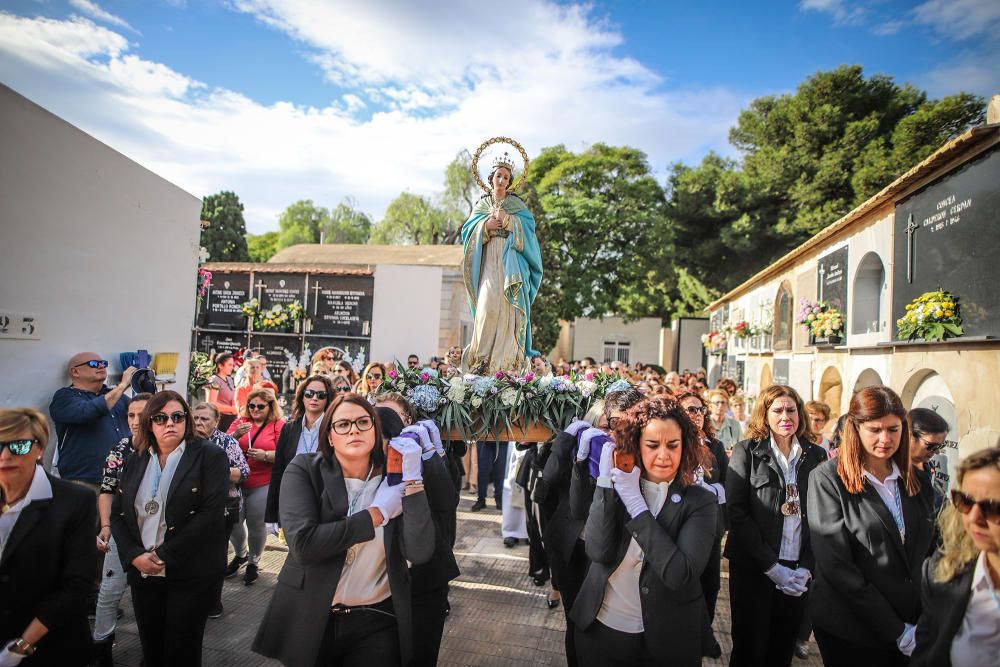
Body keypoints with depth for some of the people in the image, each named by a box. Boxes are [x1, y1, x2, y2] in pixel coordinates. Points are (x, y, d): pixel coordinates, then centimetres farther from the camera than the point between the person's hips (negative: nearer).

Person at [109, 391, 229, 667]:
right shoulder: (135, 460, 9)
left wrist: (165, 556, -16)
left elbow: (211, 513, -16)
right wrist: (135, 555, -9)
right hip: (142, 572, 5)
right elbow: (118, 514, 7)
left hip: (191, 573, -5)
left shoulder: (210, 456, -8)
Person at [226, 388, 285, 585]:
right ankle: (240, 555, 38)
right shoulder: (241, 422, 9)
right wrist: (236, 434, -17)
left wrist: (266, 455, -25)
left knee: (255, 524, 4)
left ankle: (253, 562, 27)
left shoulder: (279, 426, -3)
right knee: (233, 521, 10)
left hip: (262, 484, -4)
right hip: (236, 481, 4)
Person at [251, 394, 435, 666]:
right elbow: (303, 544, -23)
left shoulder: (394, 479, -5)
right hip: (309, 618, 0)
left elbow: (419, 553, -16)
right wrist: (377, 513, -19)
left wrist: (413, 478, -22)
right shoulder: (304, 470, -9)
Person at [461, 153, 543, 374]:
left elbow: (528, 225, -2)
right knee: (488, 304, -16)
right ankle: (482, 356, -13)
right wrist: (486, 225, -10)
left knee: (507, 306, -10)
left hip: (510, 260, 0)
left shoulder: (517, 204, 13)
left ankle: (504, 358, -7)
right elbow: (469, 230, 8)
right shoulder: (482, 204, 17)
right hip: (488, 260, 1)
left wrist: (508, 220, -13)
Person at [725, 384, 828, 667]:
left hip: (798, 572, 3)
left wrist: (806, 568, -6)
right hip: (753, 569, -3)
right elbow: (737, 512, -9)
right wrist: (771, 567, -13)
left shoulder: (816, 455, 5)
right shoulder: (747, 451, -5)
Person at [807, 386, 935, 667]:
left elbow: (929, 553, 8)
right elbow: (836, 564, -16)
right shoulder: (828, 479, -12)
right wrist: (894, 630, -16)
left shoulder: (918, 481, 4)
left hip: (913, 629, 4)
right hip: (849, 631, -4)